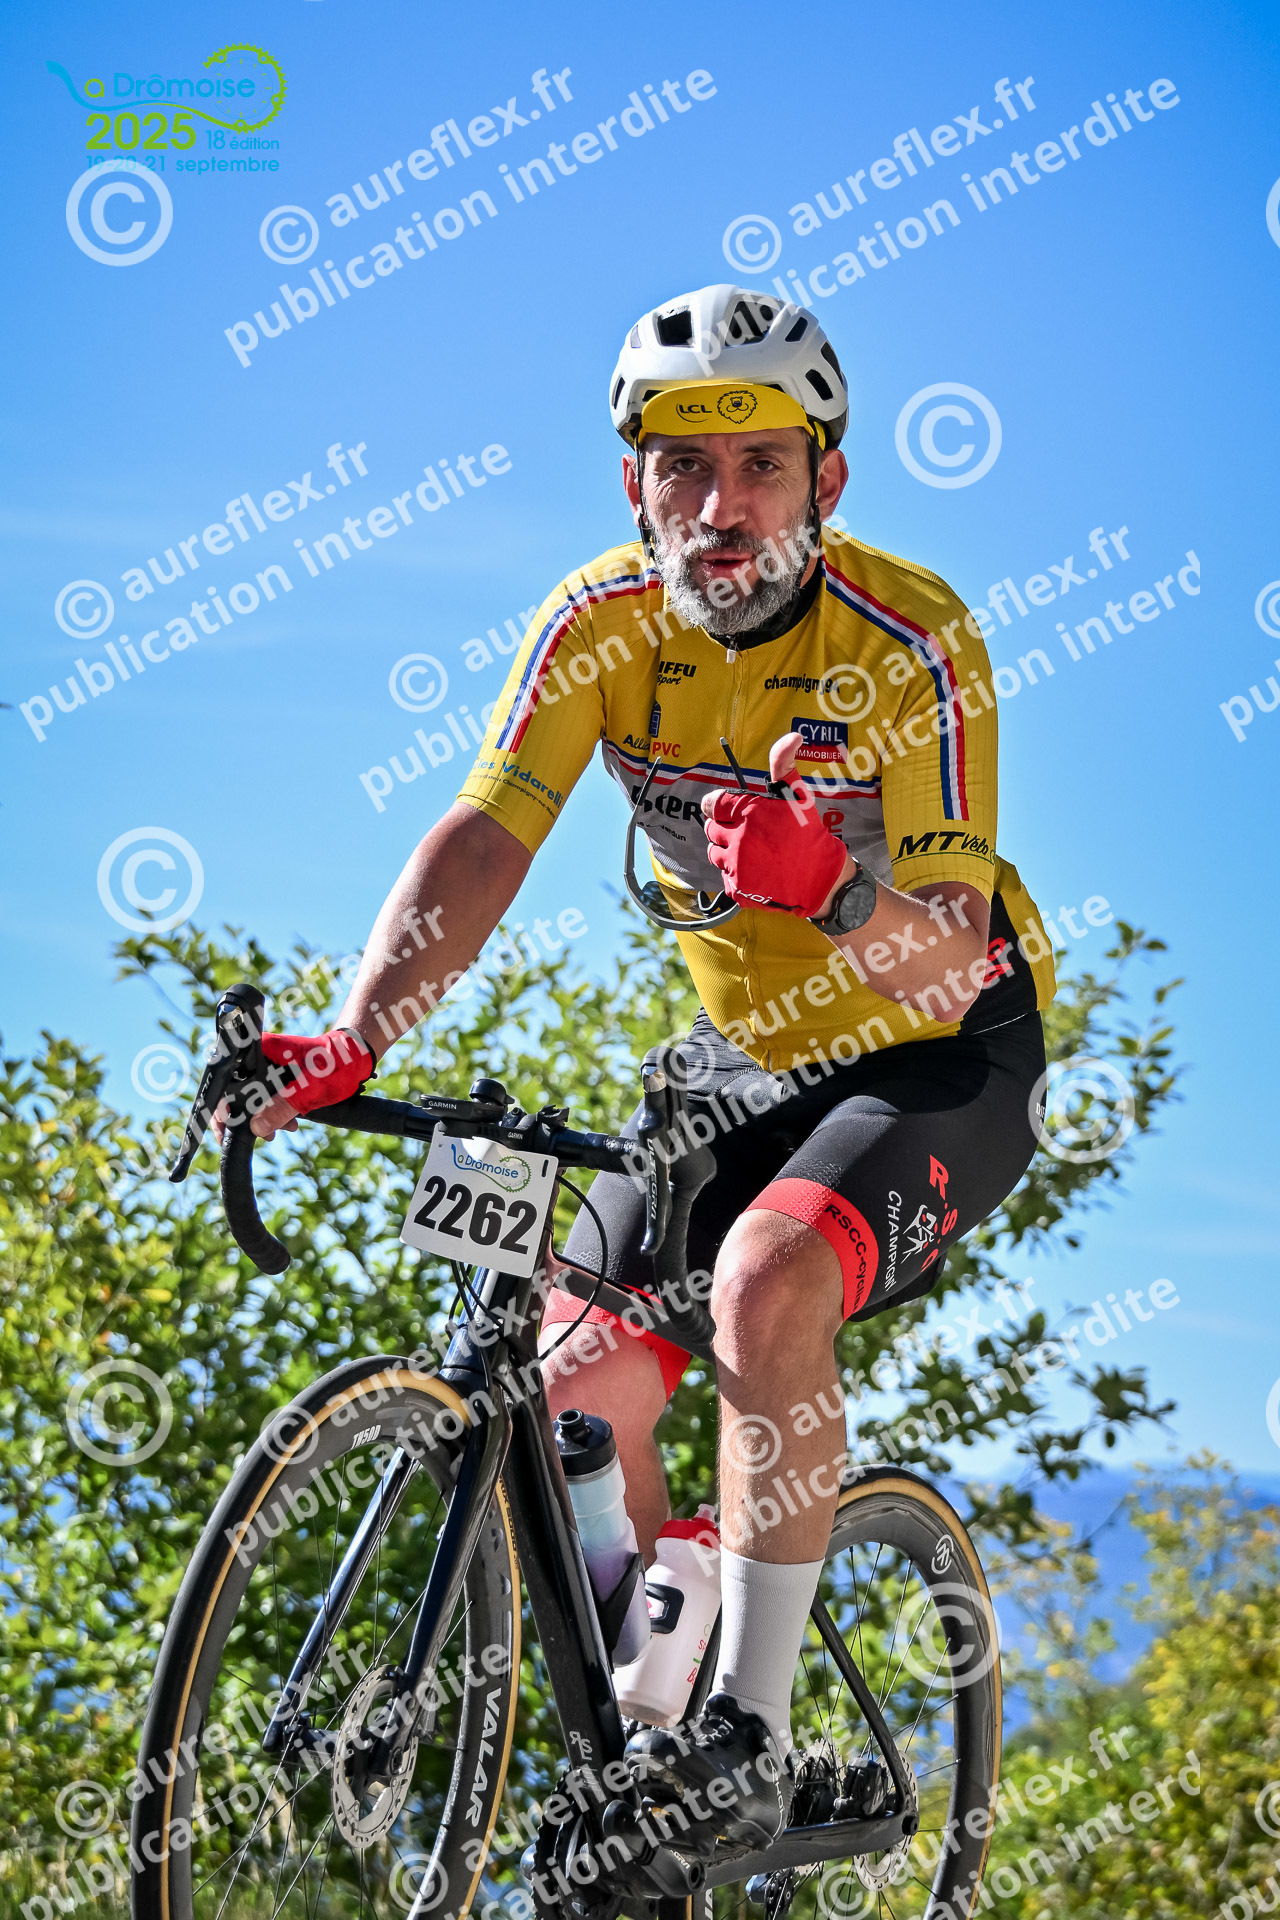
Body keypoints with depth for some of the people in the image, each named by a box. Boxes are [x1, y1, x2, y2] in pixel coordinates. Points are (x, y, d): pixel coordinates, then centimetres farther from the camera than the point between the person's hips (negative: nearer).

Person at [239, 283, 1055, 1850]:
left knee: (767, 1280, -32)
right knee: (578, 1379, -7)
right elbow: (480, 842, -21)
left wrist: (839, 886, -52)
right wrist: (353, 1042, -36)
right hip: (745, 1058, 5)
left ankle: (748, 1742, -21)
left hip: (939, 1059, -5)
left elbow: (950, 967, -30)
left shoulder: (908, 638, -25)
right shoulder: (602, 620, -13)